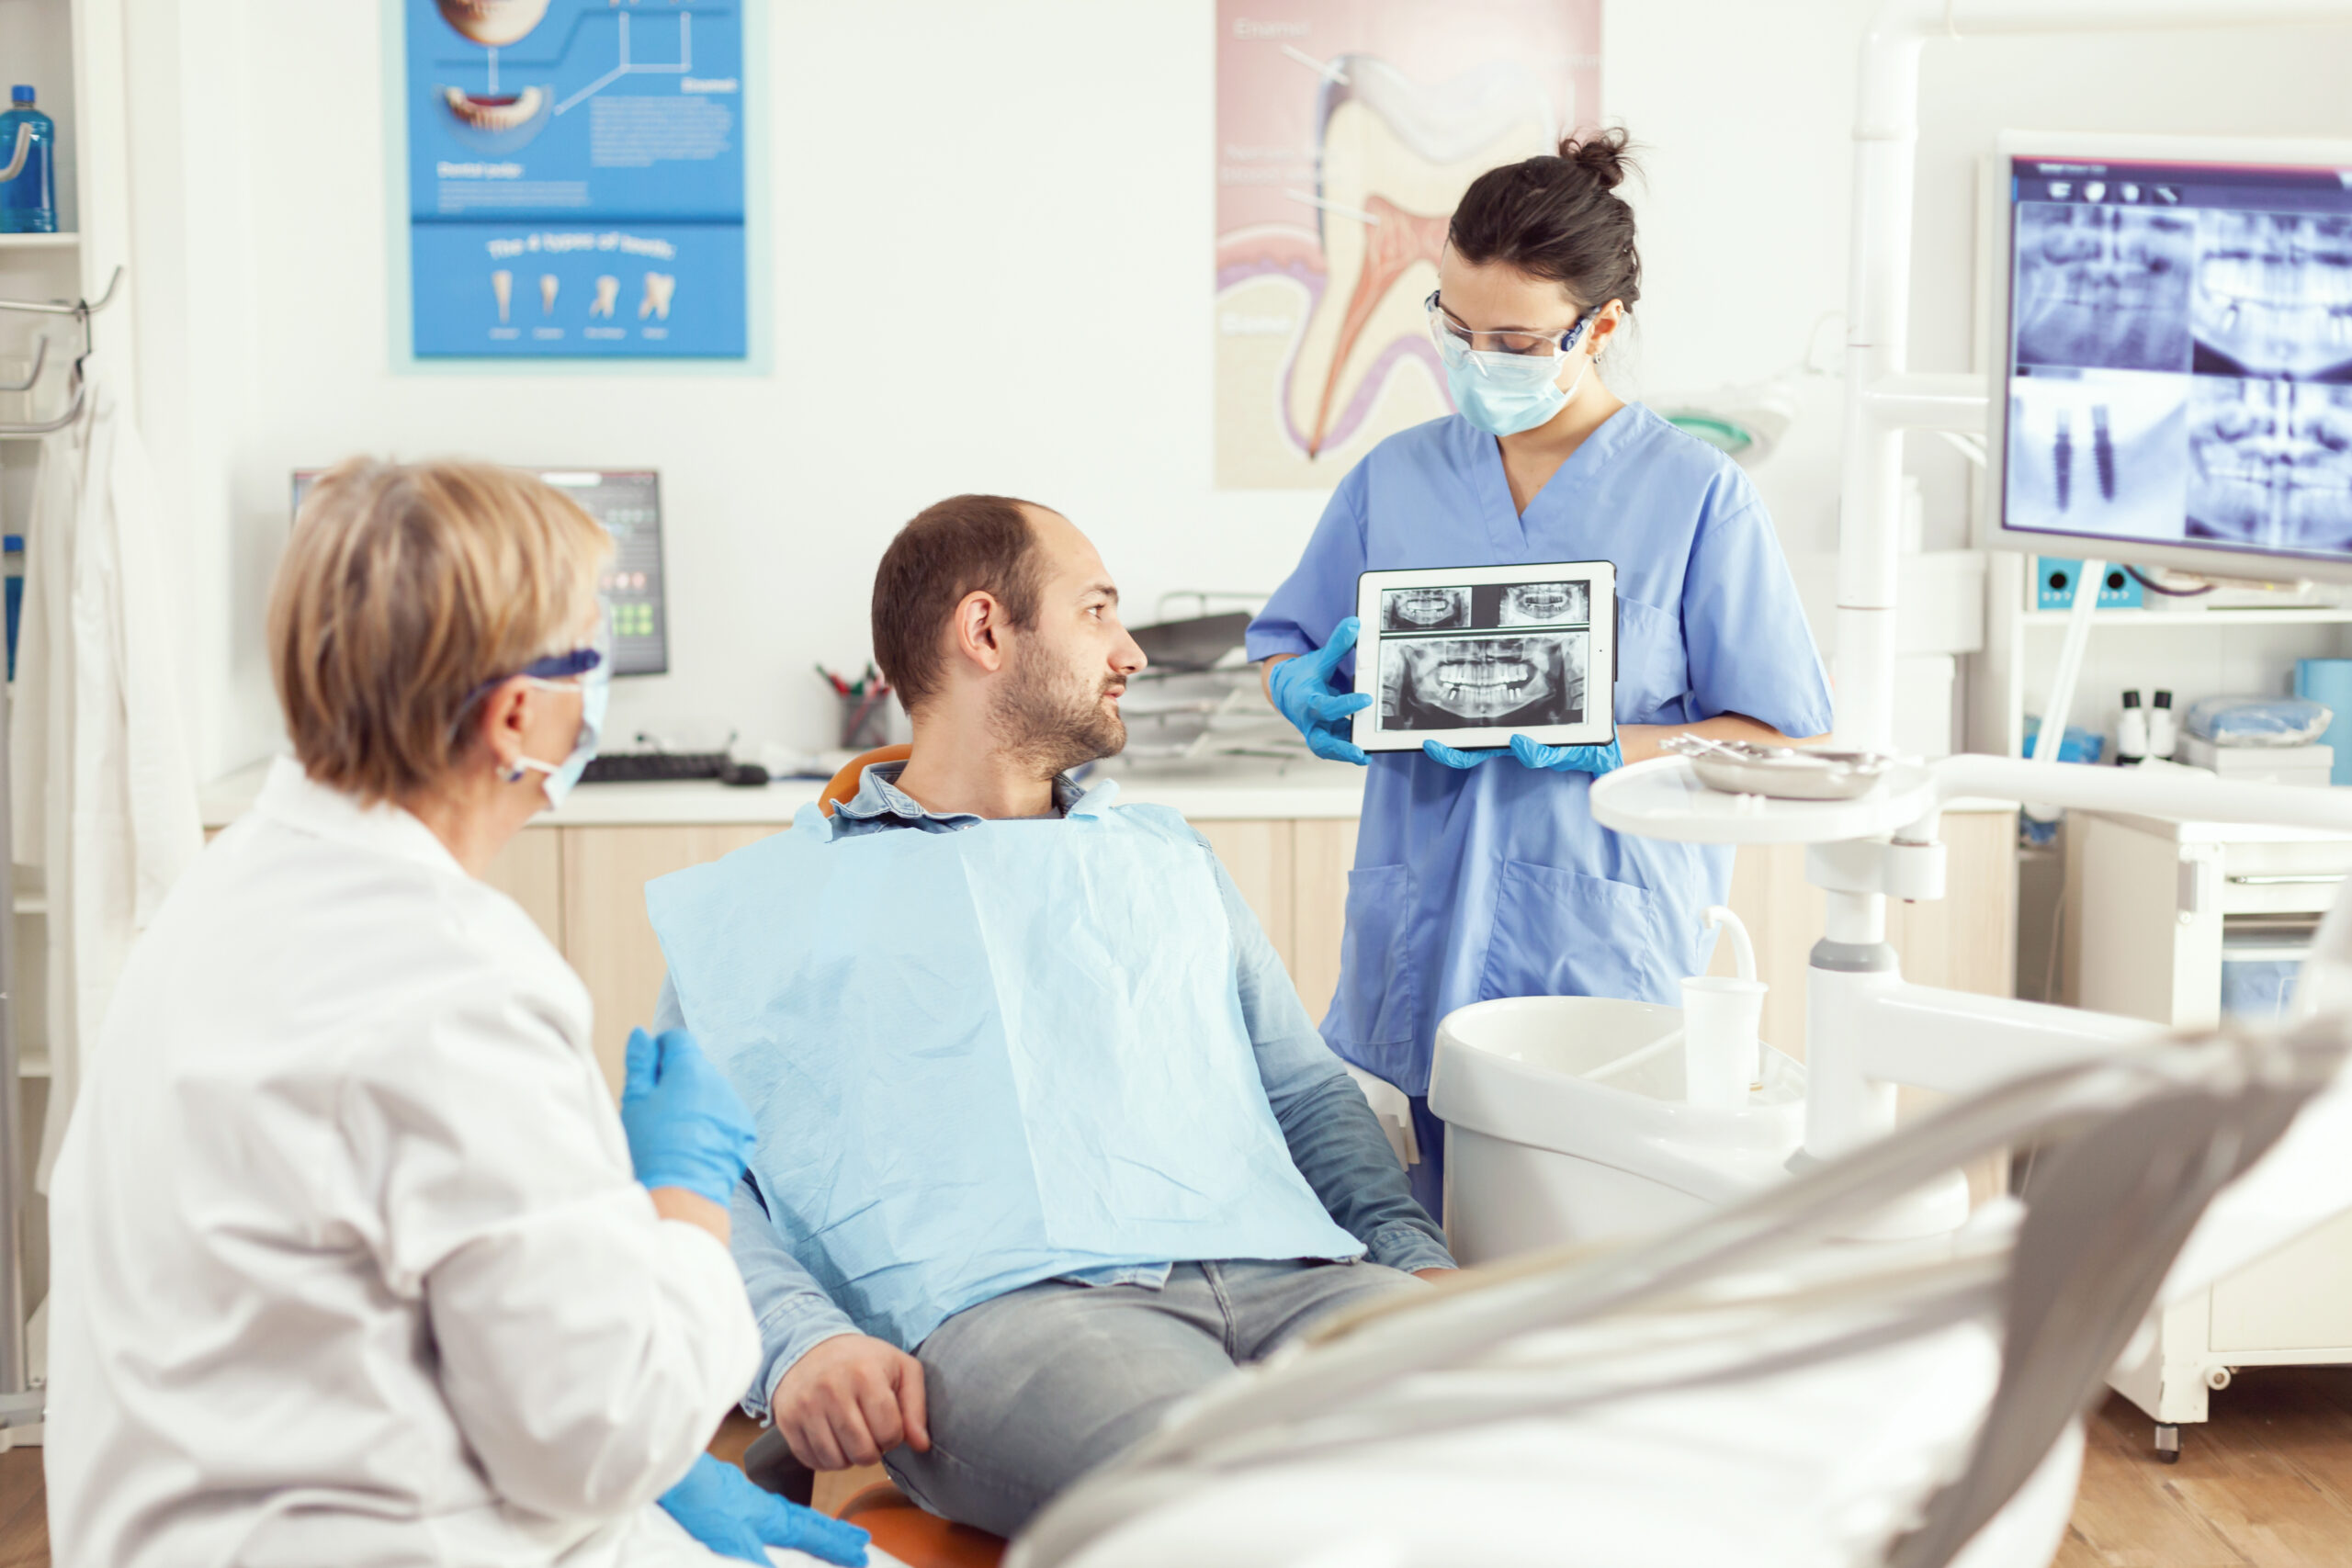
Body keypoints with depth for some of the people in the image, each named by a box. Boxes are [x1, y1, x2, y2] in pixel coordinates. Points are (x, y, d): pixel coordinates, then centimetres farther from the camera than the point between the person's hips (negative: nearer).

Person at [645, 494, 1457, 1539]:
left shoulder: (1168, 858, 34)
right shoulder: (760, 905, 20)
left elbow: (1307, 1092, 29)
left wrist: (1414, 1253, 8)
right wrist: (799, 1341, -12)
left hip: (1290, 1275, 5)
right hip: (1006, 1307, -4)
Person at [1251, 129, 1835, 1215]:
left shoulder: (1697, 496, 0)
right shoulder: (1395, 478, 10)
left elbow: (1780, 743, -3)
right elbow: (1284, 650, 19)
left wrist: (1591, 744, -17)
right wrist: (1311, 697, -5)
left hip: (1615, 965, -2)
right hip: (1421, 965, 3)